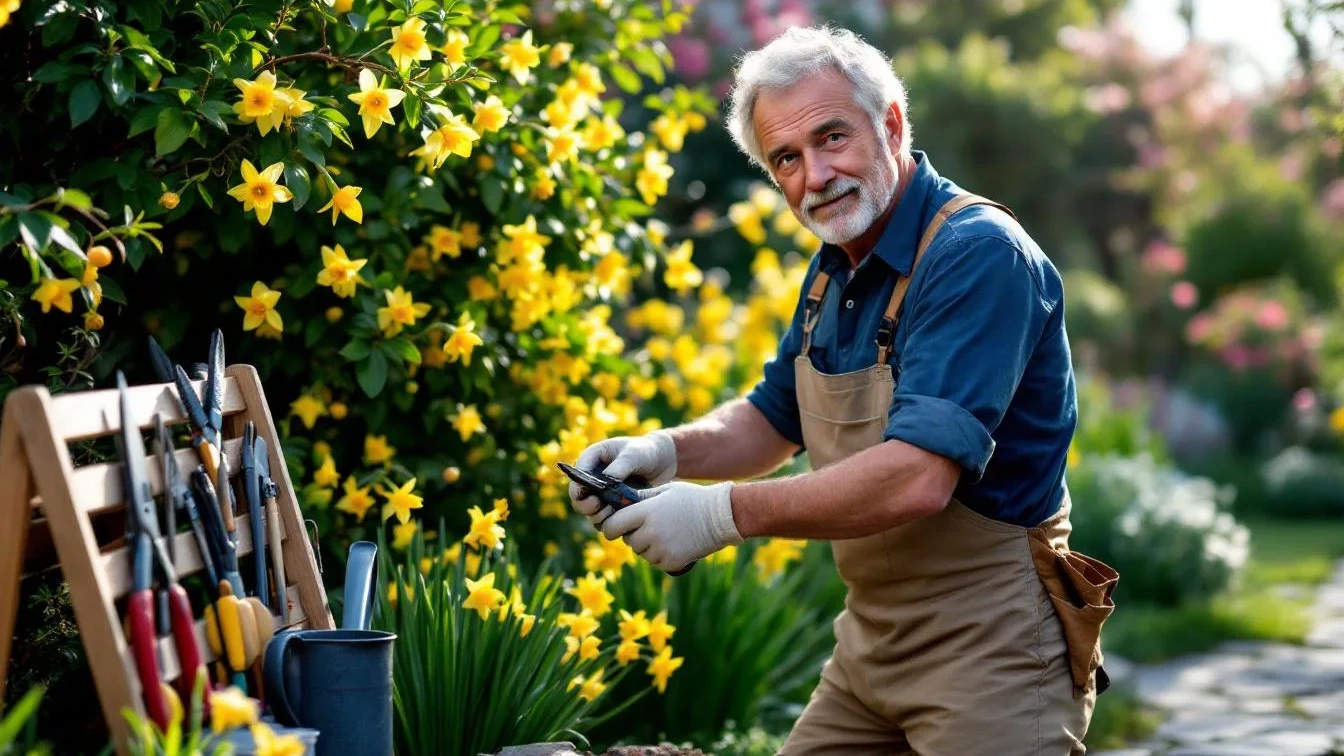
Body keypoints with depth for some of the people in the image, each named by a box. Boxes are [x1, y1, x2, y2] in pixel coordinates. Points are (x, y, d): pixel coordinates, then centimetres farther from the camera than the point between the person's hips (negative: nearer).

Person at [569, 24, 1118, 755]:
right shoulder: (835, 268, 7)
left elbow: (917, 478, -30)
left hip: (985, 643, -8)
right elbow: (771, 419, 20)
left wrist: (726, 512, -26)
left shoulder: (979, 254, -21)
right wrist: (666, 451, 0)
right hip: (870, 640, 8)